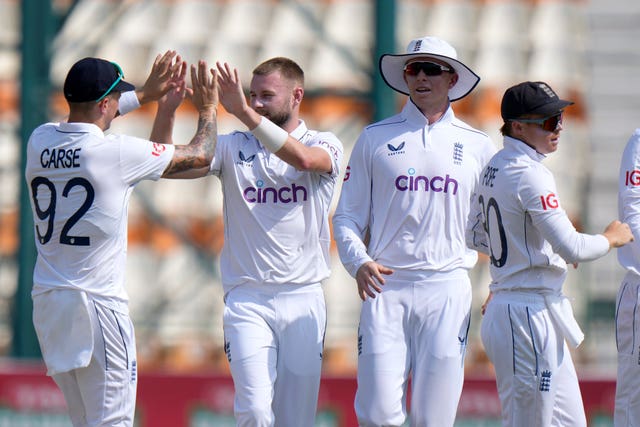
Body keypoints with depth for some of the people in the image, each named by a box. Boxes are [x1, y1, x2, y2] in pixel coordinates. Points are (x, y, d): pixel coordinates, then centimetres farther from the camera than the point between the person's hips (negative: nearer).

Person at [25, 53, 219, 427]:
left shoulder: (39, 141, 5)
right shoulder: (116, 151, -12)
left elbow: (83, 120, 29)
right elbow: (199, 155, 1)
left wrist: (147, 94, 32)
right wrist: (208, 108, 20)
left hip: (47, 303, 7)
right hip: (98, 304, -7)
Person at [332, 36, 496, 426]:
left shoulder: (477, 145, 11)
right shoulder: (376, 138, 9)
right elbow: (348, 215, 9)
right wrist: (359, 261, -9)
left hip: (448, 289, 0)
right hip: (386, 287, 0)